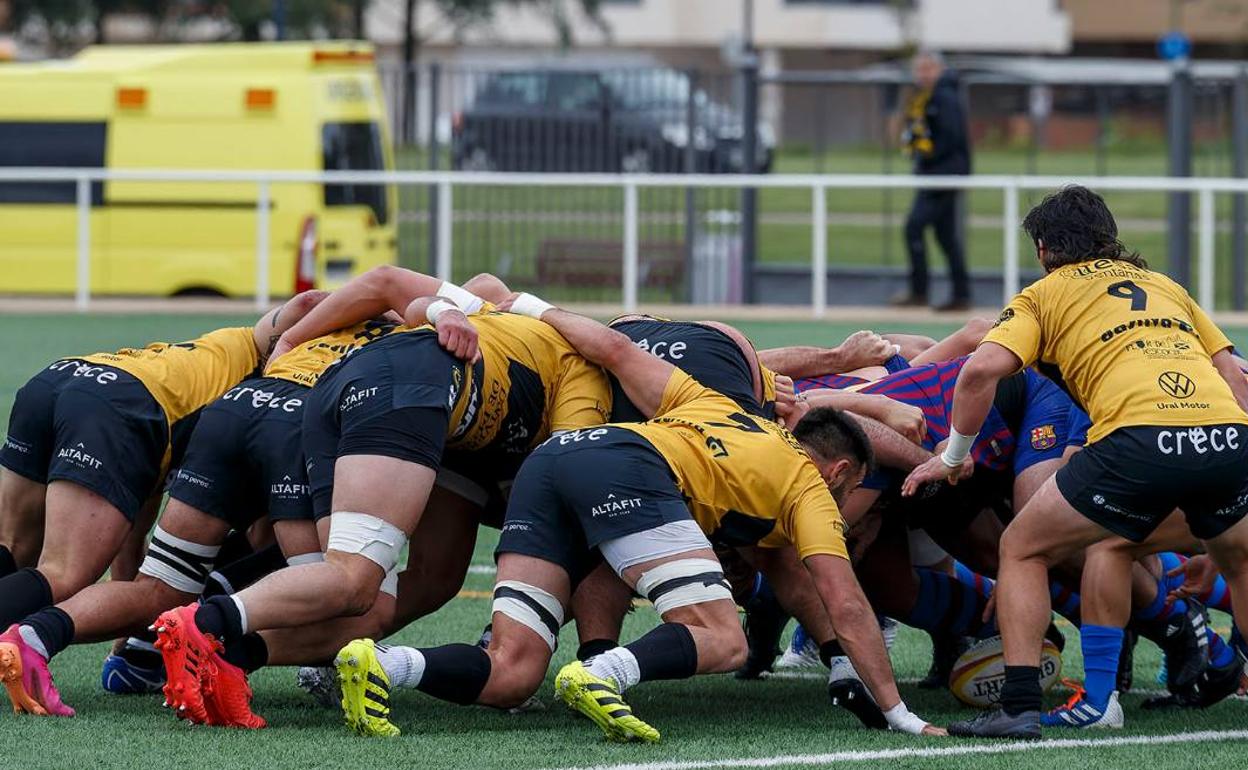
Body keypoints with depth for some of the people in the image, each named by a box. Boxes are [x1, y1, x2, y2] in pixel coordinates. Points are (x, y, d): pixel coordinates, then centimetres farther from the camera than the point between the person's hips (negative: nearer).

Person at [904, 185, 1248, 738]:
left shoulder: (1044, 295, 18)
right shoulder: (1166, 286, 32)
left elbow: (981, 370, 3)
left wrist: (953, 456, 14)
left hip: (1140, 438, -4)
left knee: (1022, 548, 14)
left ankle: (1020, 706, 3)